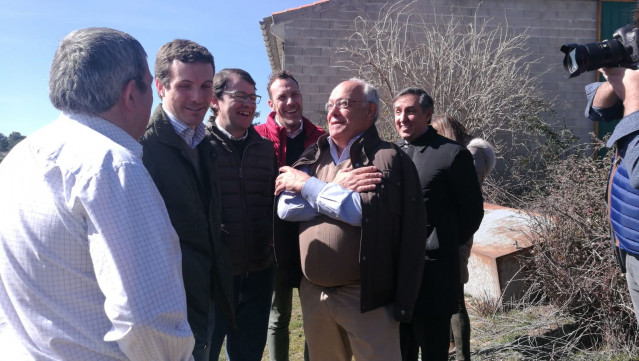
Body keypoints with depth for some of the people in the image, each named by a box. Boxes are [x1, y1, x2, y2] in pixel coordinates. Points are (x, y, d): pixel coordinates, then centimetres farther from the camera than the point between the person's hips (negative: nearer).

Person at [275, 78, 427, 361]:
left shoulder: (387, 158, -9)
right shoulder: (313, 156, 8)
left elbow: (366, 210, -23)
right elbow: (286, 208, -4)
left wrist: (307, 185, -13)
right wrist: (342, 190, -16)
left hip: (365, 295, -5)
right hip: (312, 293, 6)